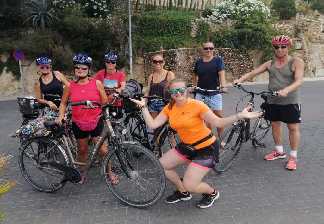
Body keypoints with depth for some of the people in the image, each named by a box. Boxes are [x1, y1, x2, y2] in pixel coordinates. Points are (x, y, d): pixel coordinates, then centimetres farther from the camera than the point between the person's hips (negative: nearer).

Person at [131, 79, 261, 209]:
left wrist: (239, 116, -36)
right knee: (161, 165, 6)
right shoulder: (169, 108, -2)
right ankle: (183, 192, 28)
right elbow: (152, 124, -6)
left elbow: (217, 122, -24)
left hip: (207, 148, -7)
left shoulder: (196, 105, -20)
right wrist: (143, 107, -8)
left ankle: (212, 193, 22)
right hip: (187, 146, 7)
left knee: (189, 185, -13)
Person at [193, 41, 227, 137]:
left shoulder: (218, 60, 0)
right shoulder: (198, 62, 7)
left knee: (219, 116, -2)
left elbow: (221, 74, -12)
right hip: (201, 94, 2)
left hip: (214, 93, -2)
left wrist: (223, 86, -27)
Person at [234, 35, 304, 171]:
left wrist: (286, 90, -38)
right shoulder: (270, 64, 5)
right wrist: (240, 80, -22)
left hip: (290, 102, -4)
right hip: (273, 101, 4)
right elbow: (252, 73, -4)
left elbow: (299, 81, -19)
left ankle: (293, 157, 15)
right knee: (275, 125, 13)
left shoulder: (296, 62, -6)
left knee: (293, 128, 2)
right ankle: (279, 151, 31)